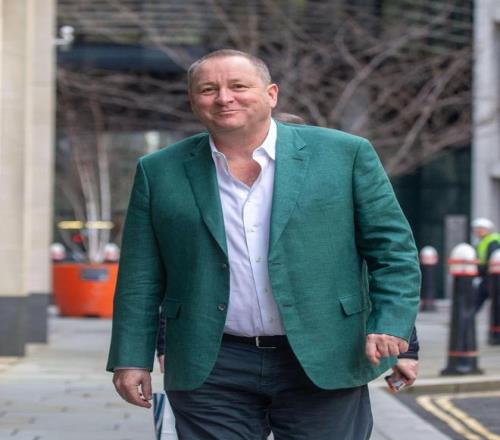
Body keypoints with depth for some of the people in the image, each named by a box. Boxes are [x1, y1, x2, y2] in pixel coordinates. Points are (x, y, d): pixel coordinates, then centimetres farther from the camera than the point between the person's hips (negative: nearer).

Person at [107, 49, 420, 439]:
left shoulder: (345, 154, 1)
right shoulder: (160, 172, 6)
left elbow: (392, 249, 1)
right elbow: (141, 276, 8)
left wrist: (390, 326, -10)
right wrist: (131, 359, 2)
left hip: (323, 364, -1)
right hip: (210, 372, 1)